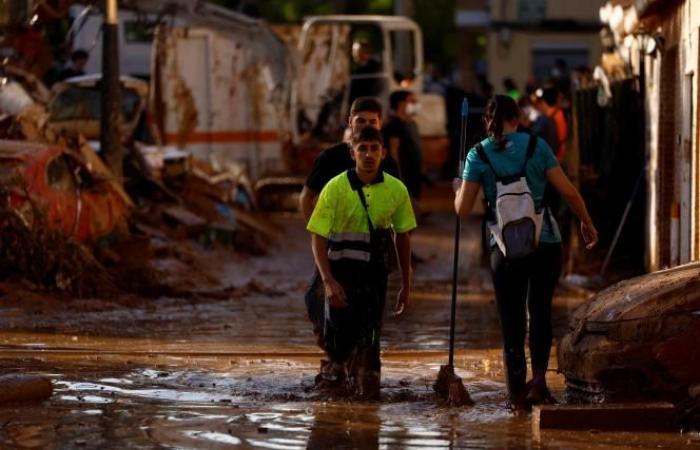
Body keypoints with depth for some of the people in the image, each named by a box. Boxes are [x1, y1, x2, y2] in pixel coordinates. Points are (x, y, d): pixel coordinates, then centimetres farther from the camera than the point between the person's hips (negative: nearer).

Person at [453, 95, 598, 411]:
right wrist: (587, 223, 10)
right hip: (546, 242, 0)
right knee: (540, 310, 13)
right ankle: (539, 376, -6)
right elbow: (567, 190, -3)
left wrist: (458, 190, 17)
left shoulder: (478, 155, -1)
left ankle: (517, 393, 11)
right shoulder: (536, 146, 0)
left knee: (511, 318, 10)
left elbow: (463, 209, -5)